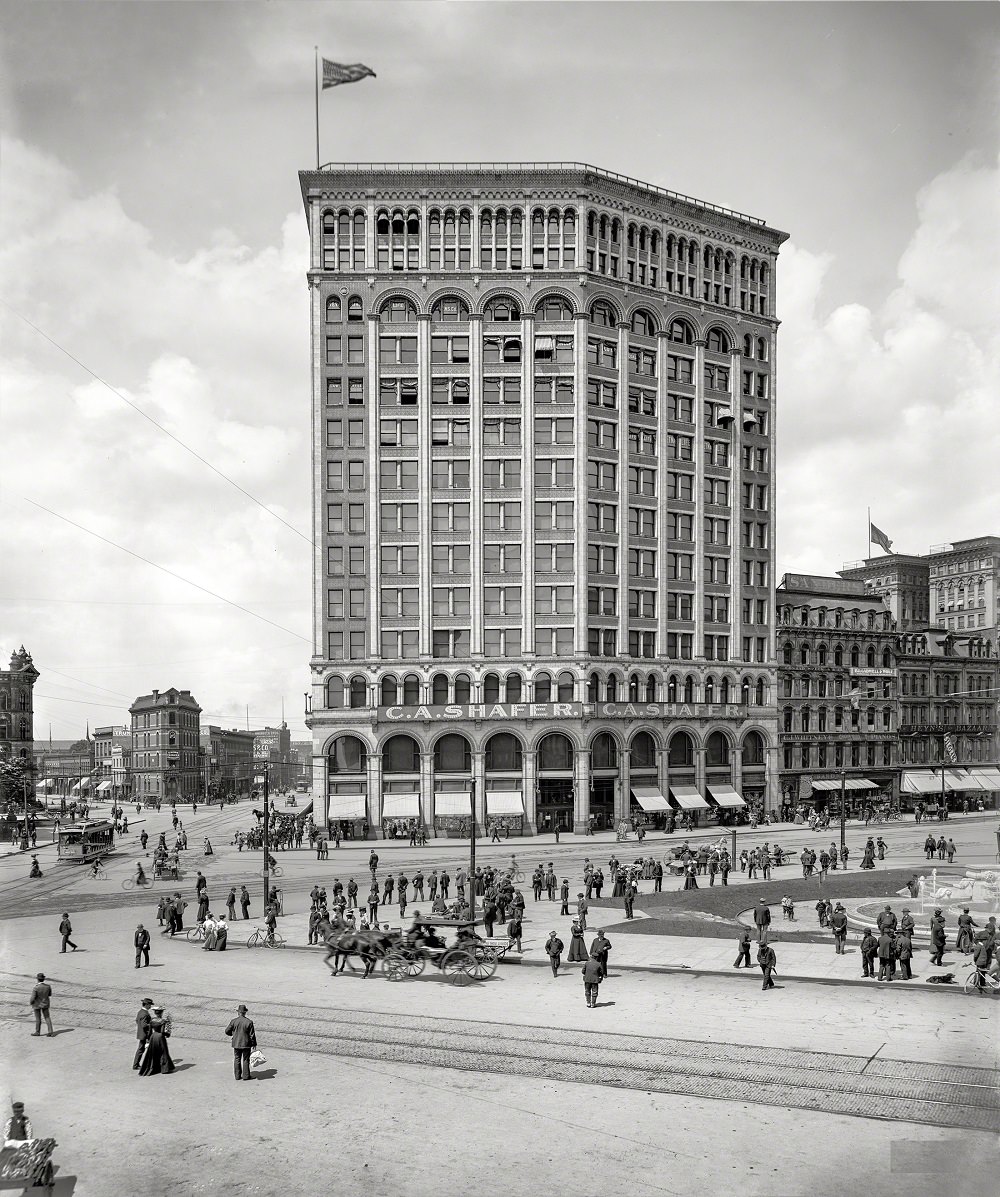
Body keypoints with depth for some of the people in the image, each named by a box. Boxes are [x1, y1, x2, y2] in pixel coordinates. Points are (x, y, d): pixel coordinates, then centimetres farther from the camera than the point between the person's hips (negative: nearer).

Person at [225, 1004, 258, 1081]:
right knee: (246, 1060, 9)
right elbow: (252, 1035, -9)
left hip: (236, 1044, 2)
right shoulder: (249, 1022, -13)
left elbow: (227, 1031, 0)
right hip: (246, 1044, -2)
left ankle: (238, 1076, 19)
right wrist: (254, 1044, 3)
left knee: (237, 1060, 15)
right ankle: (246, 1076, 13)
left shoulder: (233, 1021, -9)